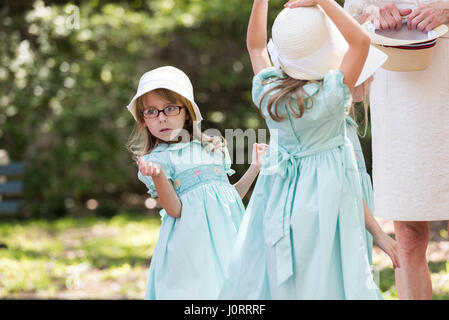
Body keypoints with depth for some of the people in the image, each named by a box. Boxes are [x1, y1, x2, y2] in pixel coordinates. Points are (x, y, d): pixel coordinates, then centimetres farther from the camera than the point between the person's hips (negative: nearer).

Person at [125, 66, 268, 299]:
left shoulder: (212, 148, 14)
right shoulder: (157, 159, 0)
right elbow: (175, 210, -9)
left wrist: (254, 168, 16)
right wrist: (158, 177, -22)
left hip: (227, 235, 5)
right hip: (193, 243, -5)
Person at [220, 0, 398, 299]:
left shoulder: (267, 91, -9)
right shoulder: (331, 93, -21)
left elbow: (255, 45, 9)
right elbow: (361, 40, -21)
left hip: (279, 194, 5)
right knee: (322, 276, 2)